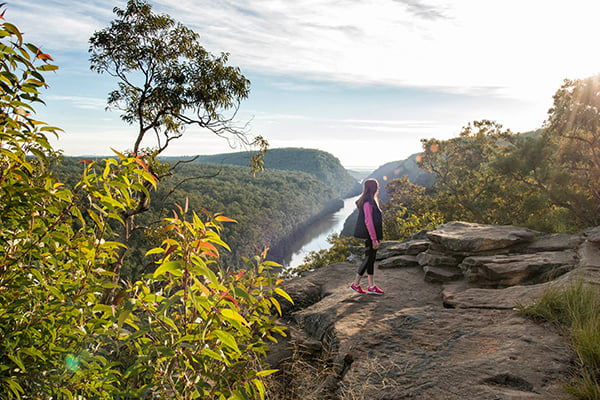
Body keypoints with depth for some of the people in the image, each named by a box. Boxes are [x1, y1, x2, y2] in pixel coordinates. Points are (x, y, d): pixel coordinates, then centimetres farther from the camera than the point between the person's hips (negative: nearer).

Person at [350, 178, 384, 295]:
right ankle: (355, 284, 9)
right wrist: (374, 239, -21)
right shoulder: (368, 203, -19)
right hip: (369, 235, -10)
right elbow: (368, 222, -22)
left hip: (372, 235, 10)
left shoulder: (372, 201, 14)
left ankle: (371, 286, 19)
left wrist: (378, 237, 21)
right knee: (368, 259, -2)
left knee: (371, 259, 12)